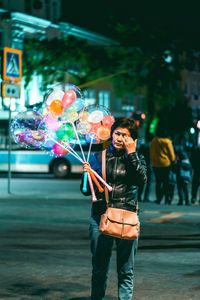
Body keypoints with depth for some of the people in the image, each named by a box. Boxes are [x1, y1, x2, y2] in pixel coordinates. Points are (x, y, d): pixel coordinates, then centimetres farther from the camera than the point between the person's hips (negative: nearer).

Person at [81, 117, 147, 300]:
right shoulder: (99, 157, 9)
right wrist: (86, 174, -9)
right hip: (100, 218, 1)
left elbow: (141, 180, -14)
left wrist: (131, 153, -14)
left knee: (126, 271, 2)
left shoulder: (136, 158, 7)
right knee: (99, 269, 6)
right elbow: (87, 191, 10)